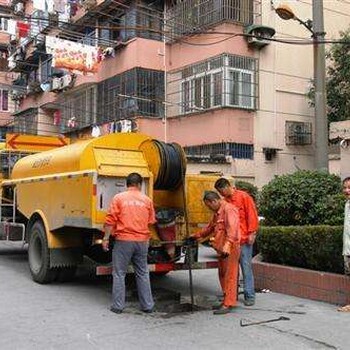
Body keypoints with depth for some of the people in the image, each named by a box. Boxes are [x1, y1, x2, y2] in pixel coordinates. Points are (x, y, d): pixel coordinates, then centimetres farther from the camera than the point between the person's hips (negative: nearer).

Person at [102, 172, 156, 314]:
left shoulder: (118, 198, -3)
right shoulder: (147, 200, 6)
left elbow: (110, 220, -8)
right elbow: (151, 222, 11)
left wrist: (106, 238, -3)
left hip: (123, 240, -3)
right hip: (142, 241, 3)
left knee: (119, 273, 6)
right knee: (143, 273, 12)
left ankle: (118, 306, 8)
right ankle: (147, 305, 17)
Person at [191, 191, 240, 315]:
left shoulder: (228, 209, -12)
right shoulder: (217, 212, 20)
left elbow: (232, 229, -24)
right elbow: (210, 227, 33)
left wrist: (227, 246, -33)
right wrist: (197, 235, 33)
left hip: (230, 250, -10)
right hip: (221, 249, 10)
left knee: (229, 276, -6)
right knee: (223, 275, 12)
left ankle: (228, 304, -3)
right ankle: (227, 300, 20)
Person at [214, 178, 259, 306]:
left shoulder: (244, 197, -4)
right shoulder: (225, 201, 13)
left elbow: (252, 215, -6)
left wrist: (252, 233, -11)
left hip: (244, 239, -5)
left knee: (246, 267, -3)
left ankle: (249, 296, 4)